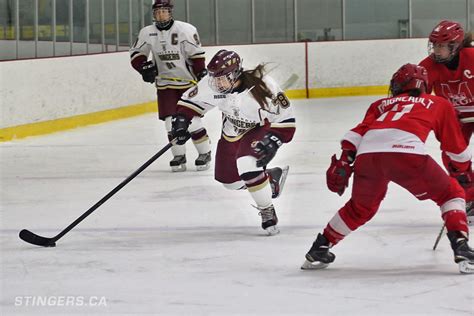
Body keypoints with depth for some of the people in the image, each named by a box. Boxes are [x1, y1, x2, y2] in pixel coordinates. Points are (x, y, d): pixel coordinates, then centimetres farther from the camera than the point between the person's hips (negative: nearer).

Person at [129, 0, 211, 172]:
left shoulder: (186, 30, -15)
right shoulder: (147, 33, -2)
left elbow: (197, 56, -12)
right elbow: (136, 54, 7)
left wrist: (203, 76, -12)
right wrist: (144, 67, -10)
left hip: (188, 81, -4)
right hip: (165, 83, 4)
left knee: (192, 119, -6)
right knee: (170, 121, -1)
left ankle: (205, 153, 9)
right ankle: (179, 156, 10)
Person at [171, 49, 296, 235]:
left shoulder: (262, 87, -34)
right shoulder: (212, 85, -22)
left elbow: (285, 119, -25)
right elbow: (191, 100, -2)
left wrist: (272, 141, -33)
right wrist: (181, 120, -14)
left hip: (261, 129, -6)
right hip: (232, 132, 6)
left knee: (246, 163, -31)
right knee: (229, 180, 9)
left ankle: (267, 212, -13)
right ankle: (272, 177, 34)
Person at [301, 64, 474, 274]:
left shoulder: (382, 104, 36)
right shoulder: (439, 104, 30)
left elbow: (359, 132, 20)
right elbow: (455, 144, 34)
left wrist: (343, 162, 12)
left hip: (367, 154, 3)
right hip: (406, 152, -3)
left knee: (360, 208, 29)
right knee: (451, 193, 16)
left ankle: (319, 249, 33)